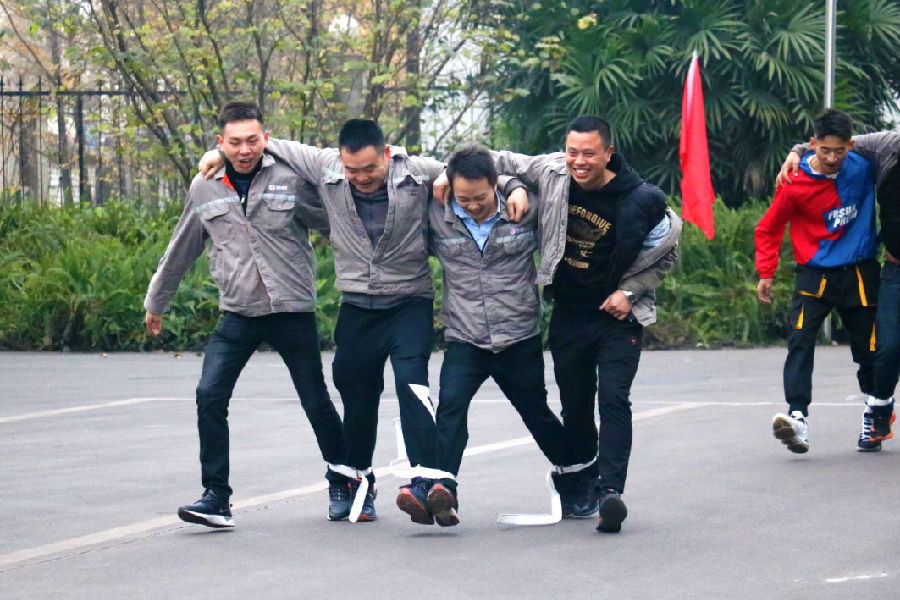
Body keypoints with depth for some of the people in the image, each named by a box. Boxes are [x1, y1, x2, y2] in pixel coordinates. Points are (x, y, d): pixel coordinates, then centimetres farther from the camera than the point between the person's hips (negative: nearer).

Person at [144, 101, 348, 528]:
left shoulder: (292, 179, -4)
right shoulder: (205, 188, 7)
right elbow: (181, 250, 20)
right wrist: (156, 302, 29)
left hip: (292, 311, -2)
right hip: (237, 313, 2)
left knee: (316, 402, 4)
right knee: (210, 396, -13)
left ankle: (343, 477, 28)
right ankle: (216, 497, -8)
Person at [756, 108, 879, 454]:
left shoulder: (864, 168, -6)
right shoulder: (796, 185, -12)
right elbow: (768, 229, 0)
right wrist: (765, 274, -5)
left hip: (860, 274, 2)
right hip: (815, 275, -2)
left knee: (868, 348, 8)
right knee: (800, 341, -19)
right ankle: (798, 417, -28)